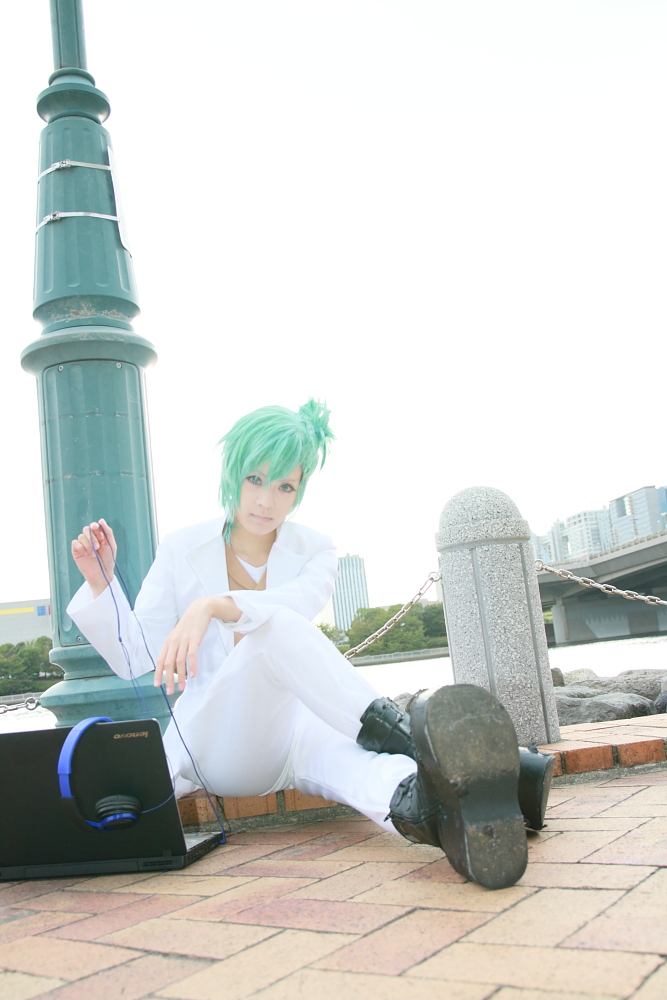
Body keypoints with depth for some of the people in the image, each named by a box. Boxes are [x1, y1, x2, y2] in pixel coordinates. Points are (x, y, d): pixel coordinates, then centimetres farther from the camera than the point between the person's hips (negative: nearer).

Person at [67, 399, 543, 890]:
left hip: (287, 732, 2)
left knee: (336, 755, -38)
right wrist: (101, 584, -15)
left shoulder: (313, 551, 4)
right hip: (210, 744, -2)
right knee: (275, 627, -33)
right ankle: (395, 734, -52)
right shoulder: (182, 550, 2)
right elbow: (135, 660, 0)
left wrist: (213, 606, -40)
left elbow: (300, 602, -22)